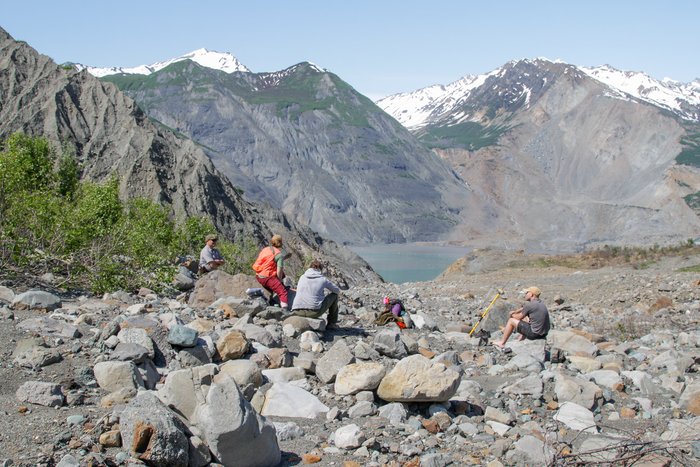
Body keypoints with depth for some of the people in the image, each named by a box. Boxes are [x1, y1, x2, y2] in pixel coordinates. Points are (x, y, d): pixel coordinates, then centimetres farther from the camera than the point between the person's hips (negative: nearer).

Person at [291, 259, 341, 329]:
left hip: (297, 313, 4)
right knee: (334, 295, 20)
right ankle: (332, 323, 26)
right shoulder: (323, 279, 5)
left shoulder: (302, 277, 14)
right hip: (314, 312, -4)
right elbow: (337, 290, 20)